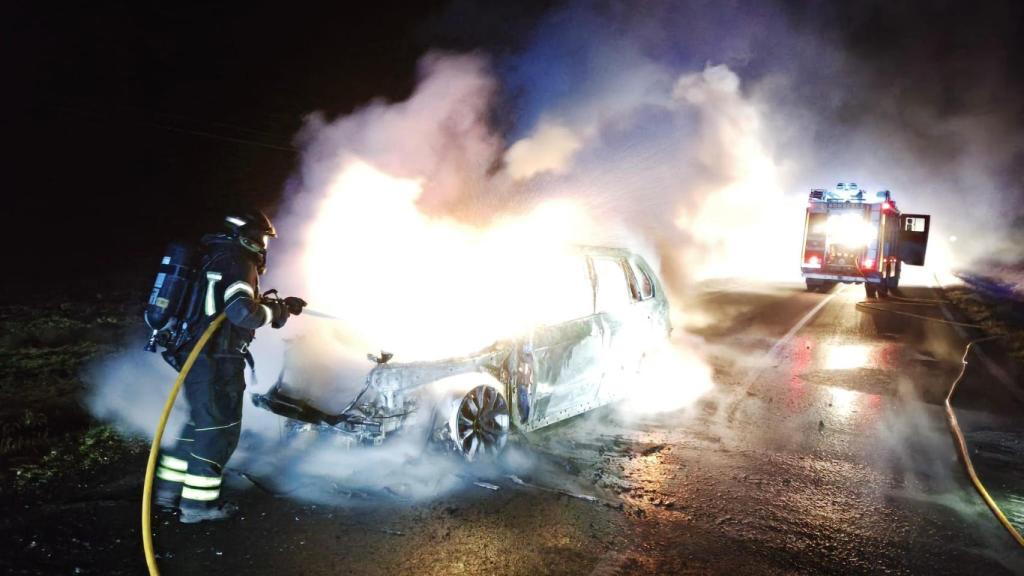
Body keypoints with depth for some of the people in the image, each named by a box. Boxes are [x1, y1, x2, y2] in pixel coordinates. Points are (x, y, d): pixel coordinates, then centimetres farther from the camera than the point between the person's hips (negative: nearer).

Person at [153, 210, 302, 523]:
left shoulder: (215, 258, 16)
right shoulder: (239, 264, -15)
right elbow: (243, 312, -30)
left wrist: (280, 305, 21)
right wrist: (274, 310, -11)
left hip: (195, 354, 10)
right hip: (217, 361, -9)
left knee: (201, 422, 21)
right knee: (219, 429, 2)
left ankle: (170, 489, 27)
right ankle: (198, 503, 10)